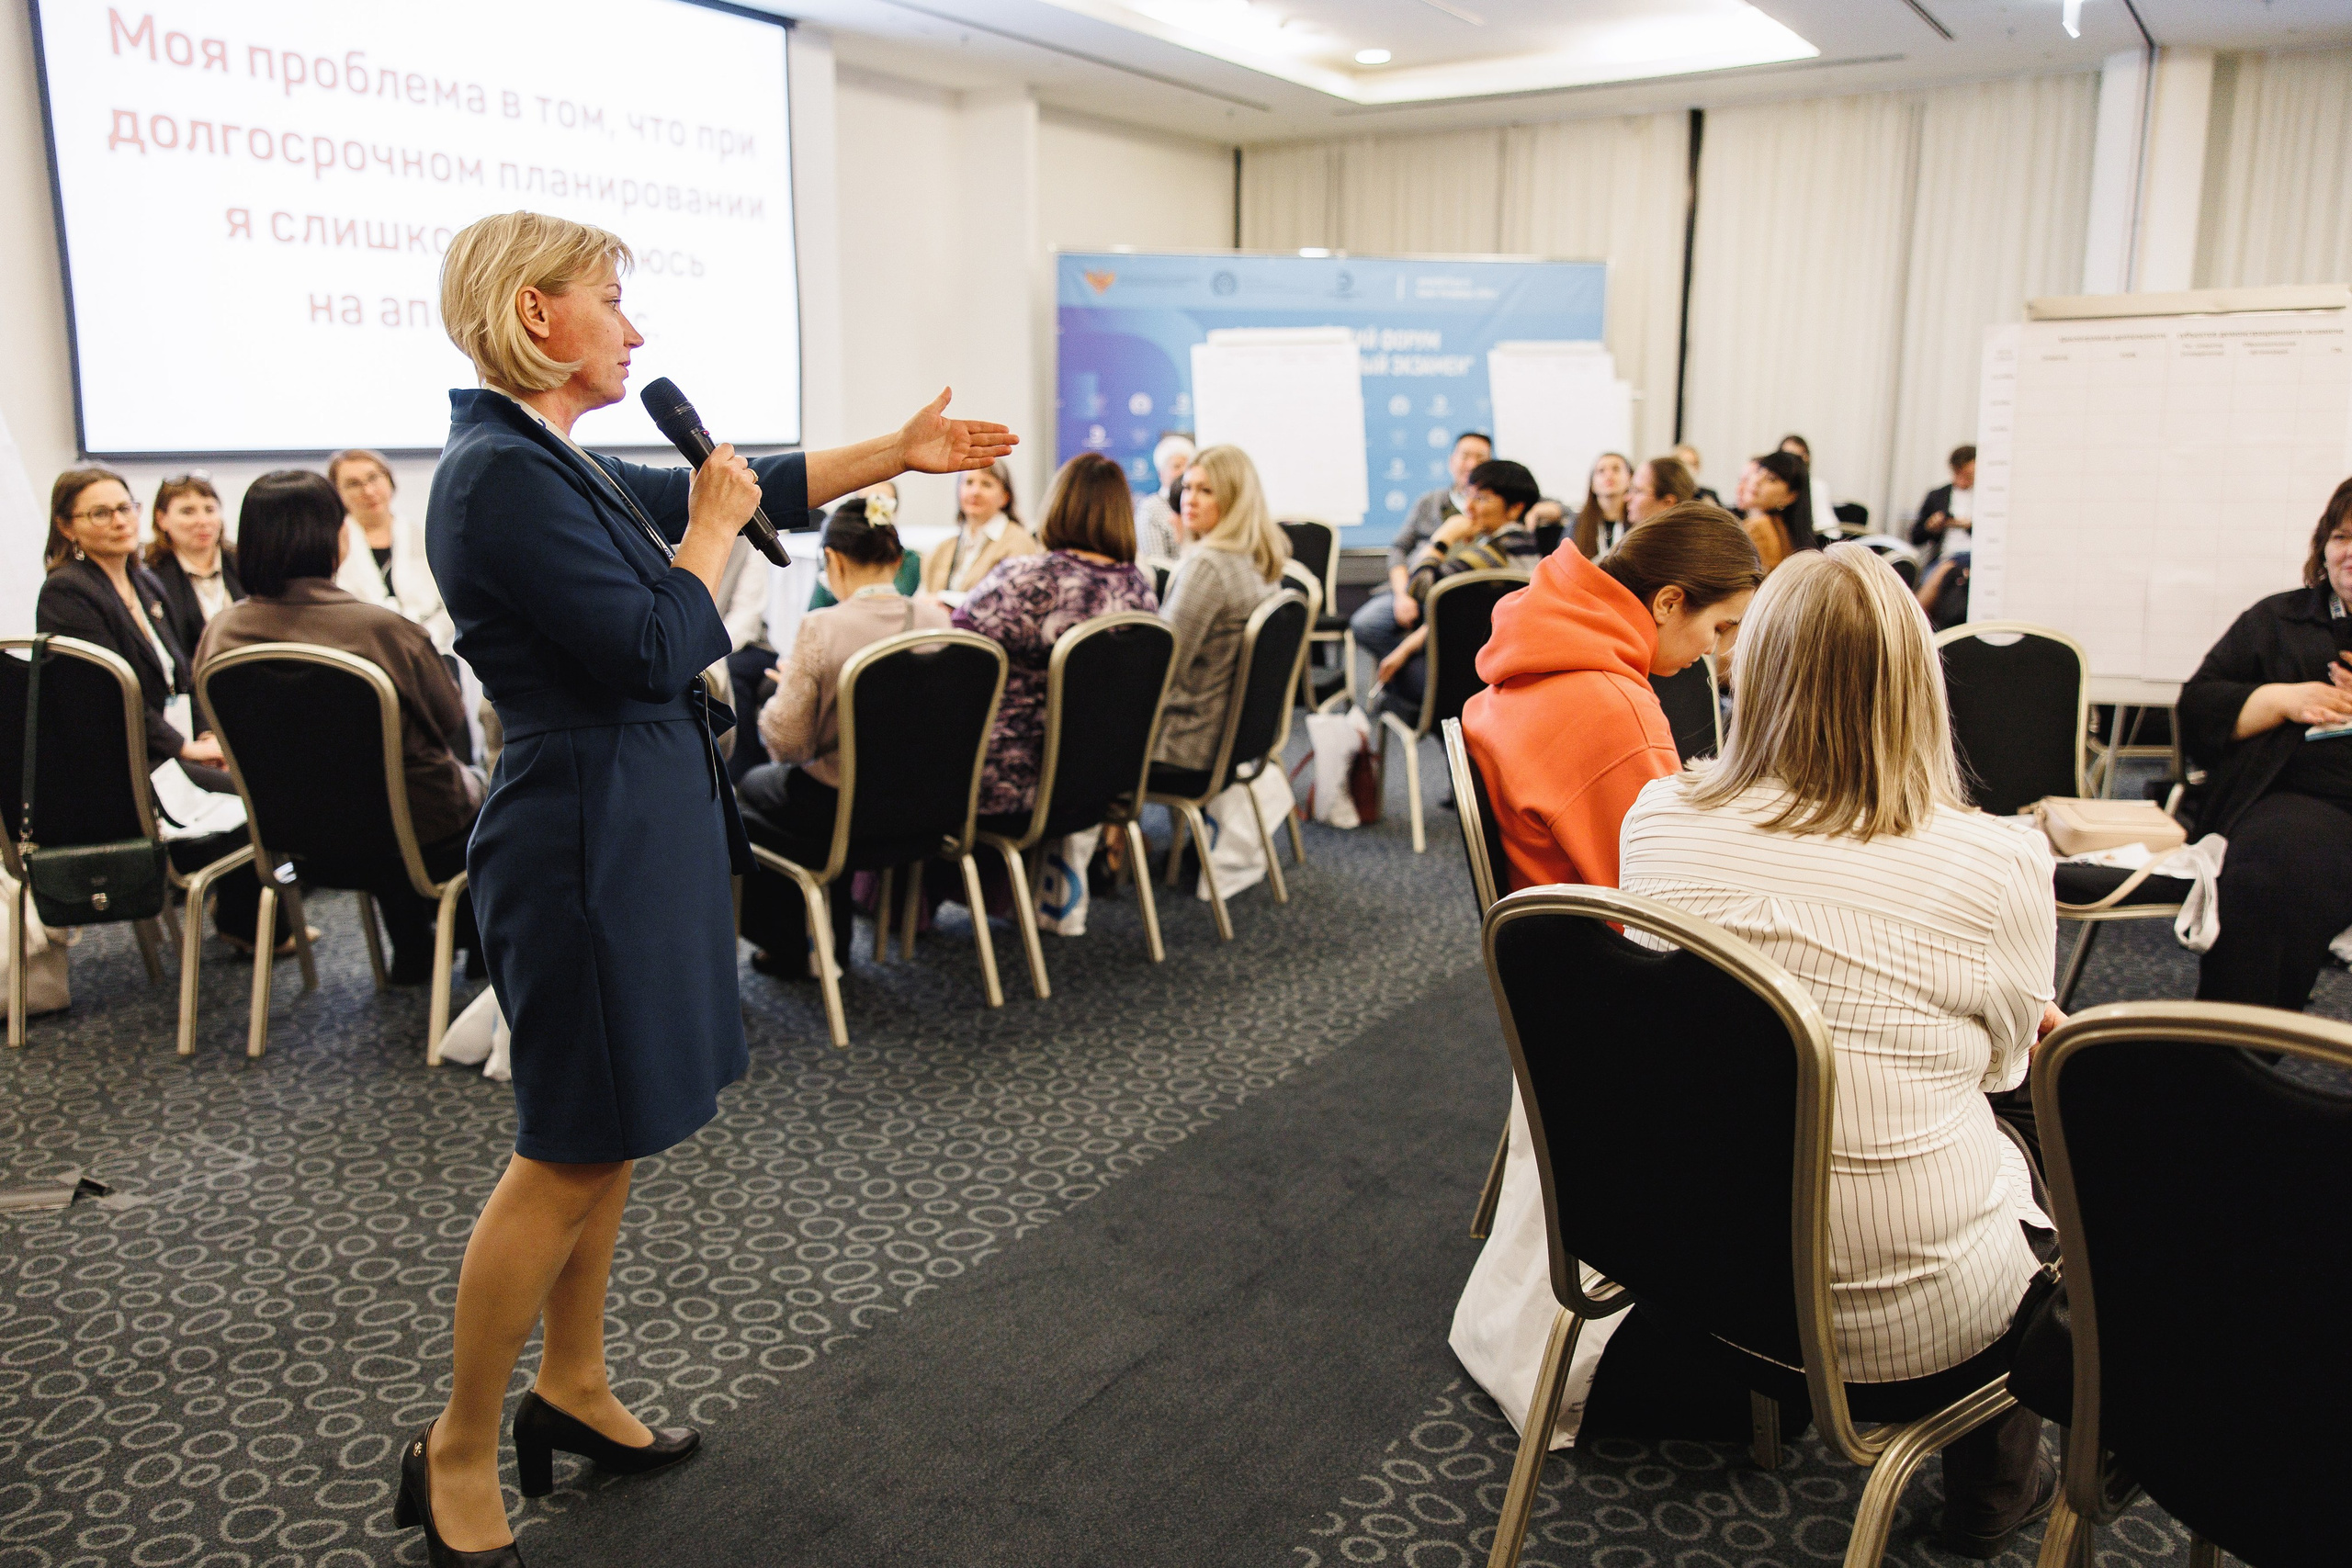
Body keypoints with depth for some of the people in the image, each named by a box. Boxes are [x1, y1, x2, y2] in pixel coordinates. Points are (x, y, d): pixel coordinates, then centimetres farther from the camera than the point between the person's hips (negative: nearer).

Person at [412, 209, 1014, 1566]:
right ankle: (458, 1455, 19)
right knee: (571, 1151, 1)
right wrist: (712, 526, -7)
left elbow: (750, 488, 19)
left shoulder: (559, 463, 13)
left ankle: (572, 1387, 33)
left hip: (643, 825, 10)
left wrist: (898, 453, 19)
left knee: (614, 1133, 17)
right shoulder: (500, 475, -18)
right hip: (591, 834, -10)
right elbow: (654, 648, -22)